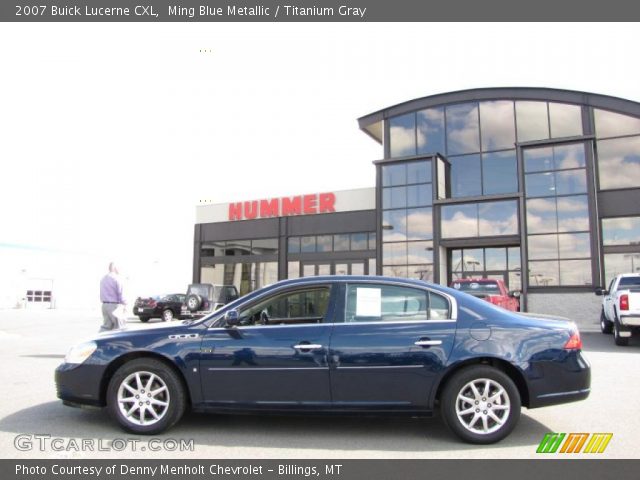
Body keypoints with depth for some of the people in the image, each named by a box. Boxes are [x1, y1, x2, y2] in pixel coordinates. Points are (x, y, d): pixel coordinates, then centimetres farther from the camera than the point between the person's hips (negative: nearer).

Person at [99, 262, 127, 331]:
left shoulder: (103, 279, 14)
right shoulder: (116, 278, -12)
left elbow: (102, 294, 15)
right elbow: (120, 293, -11)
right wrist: (124, 304, -2)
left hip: (104, 305, 8)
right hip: (114, 305, -8)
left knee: (106, 325, 10)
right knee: (120, 326, -1)